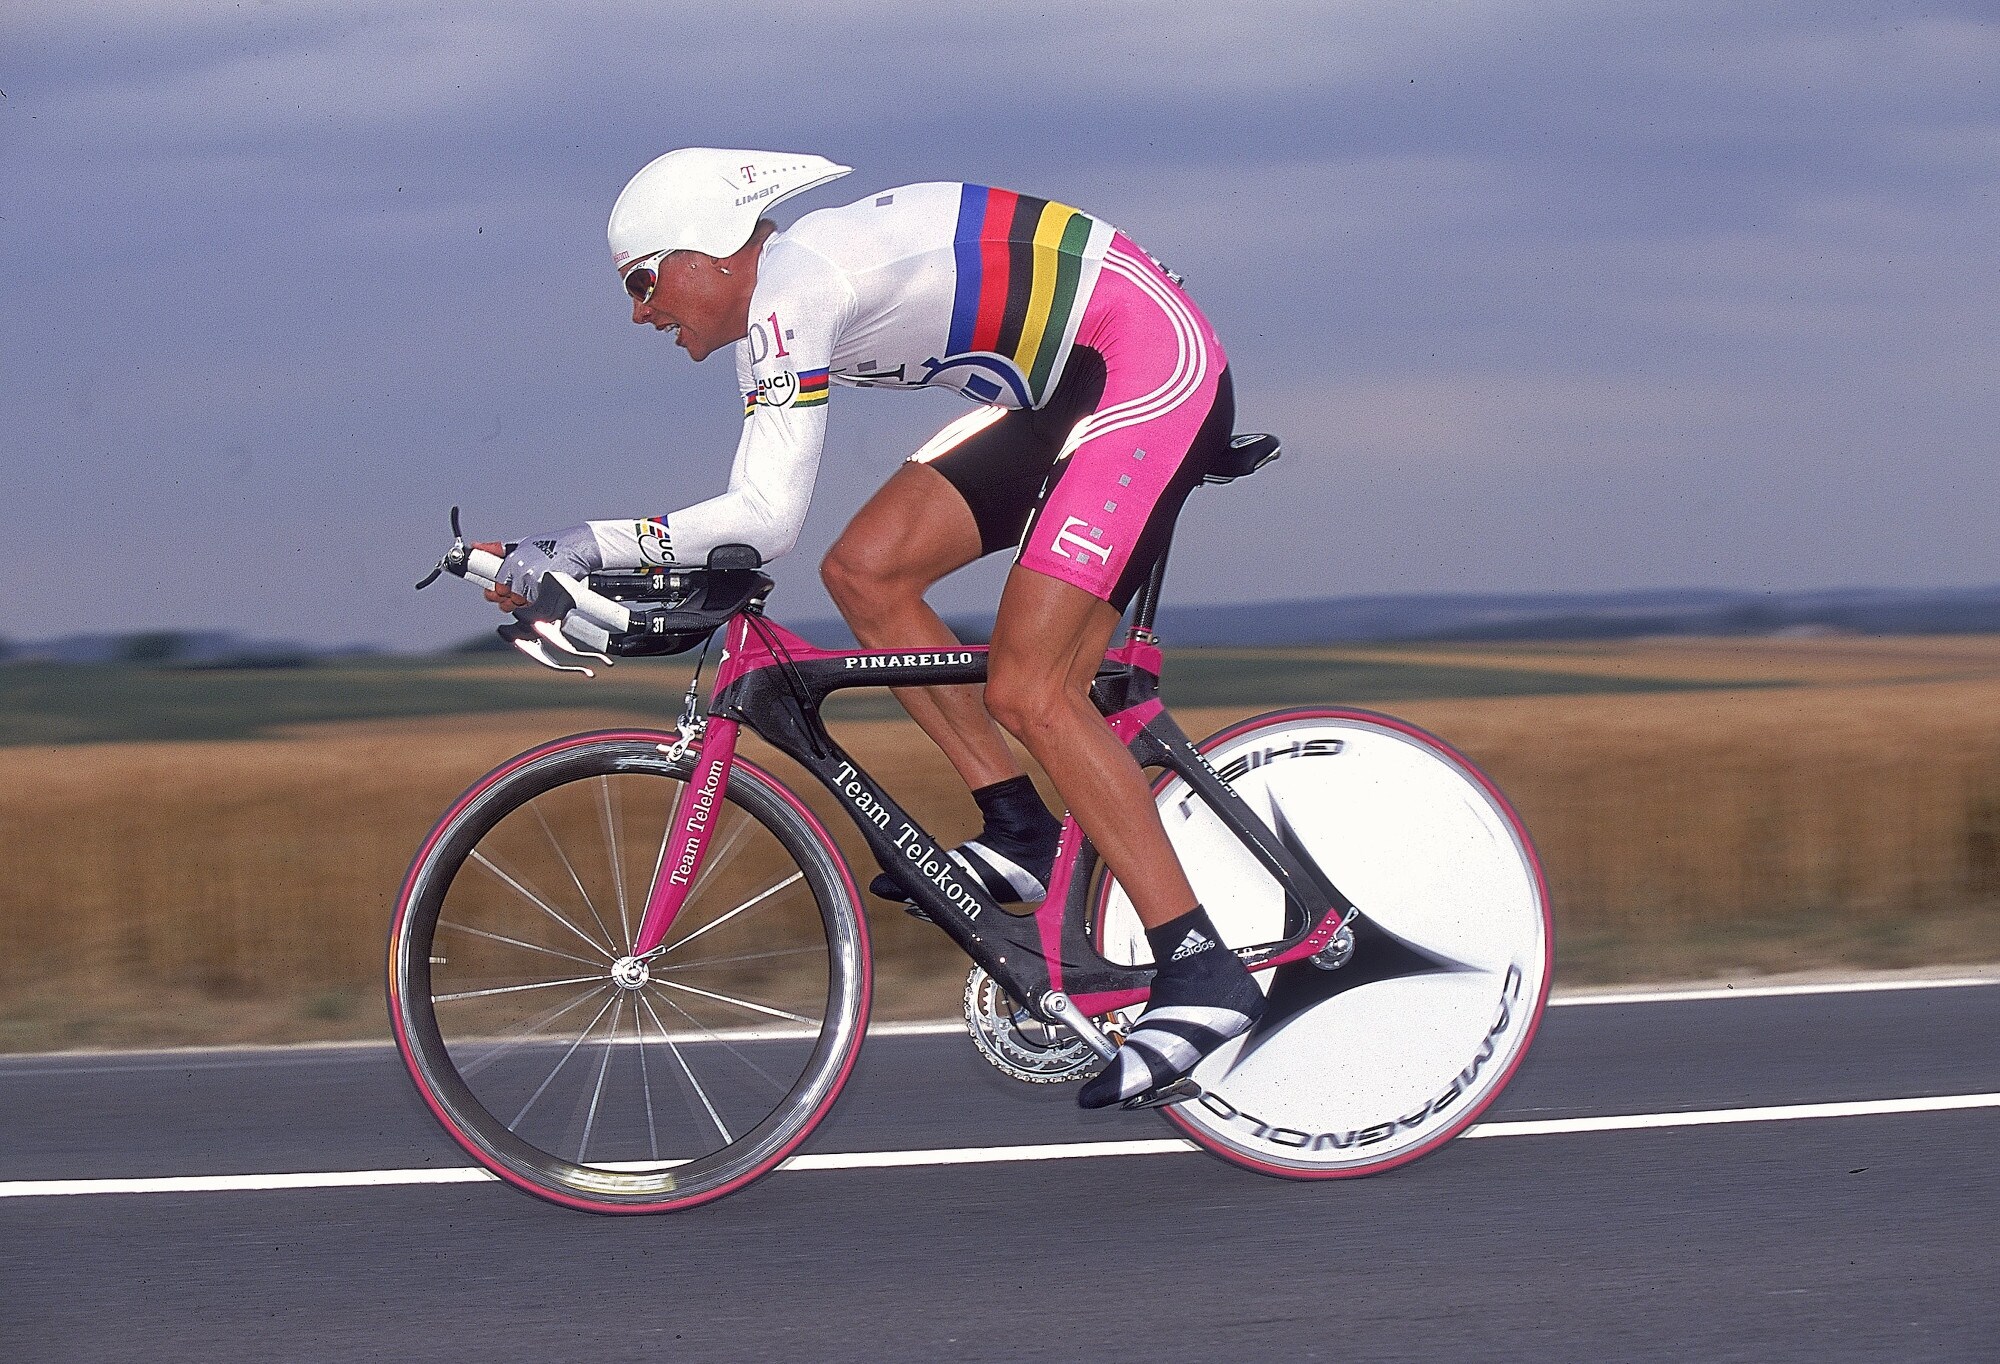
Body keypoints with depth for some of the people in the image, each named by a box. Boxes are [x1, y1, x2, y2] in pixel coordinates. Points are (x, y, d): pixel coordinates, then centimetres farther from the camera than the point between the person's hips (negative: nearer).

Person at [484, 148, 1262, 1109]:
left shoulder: (790, 289, -17)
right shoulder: (779, 307, 12)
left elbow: (767, 517, -25)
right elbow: (759, 510, 15)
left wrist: (586, 549, -22)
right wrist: (569, 574, 11)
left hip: (1155, 363, -10)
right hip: (1067, 388, 10)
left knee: (1028, 690, -16)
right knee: (865, 571, 3)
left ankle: (1201, 977, -17)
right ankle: (1020, 833, 9)